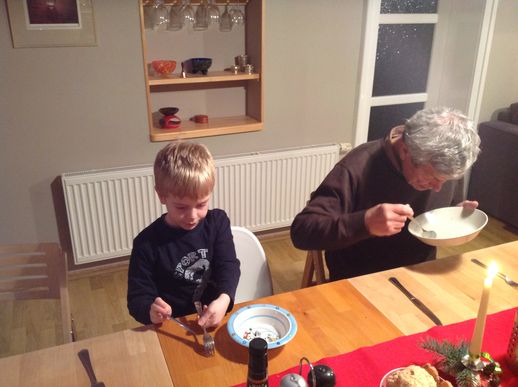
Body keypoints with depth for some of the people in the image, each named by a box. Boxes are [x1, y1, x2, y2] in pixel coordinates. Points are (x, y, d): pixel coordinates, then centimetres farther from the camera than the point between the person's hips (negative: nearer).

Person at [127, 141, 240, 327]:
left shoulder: (217, 222, -1)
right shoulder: (147, 243, -9)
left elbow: (228, 265, -6)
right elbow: (137, 298, -5)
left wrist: (224, 300, -27)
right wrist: (151, 311, -28)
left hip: (219, 319, 1)